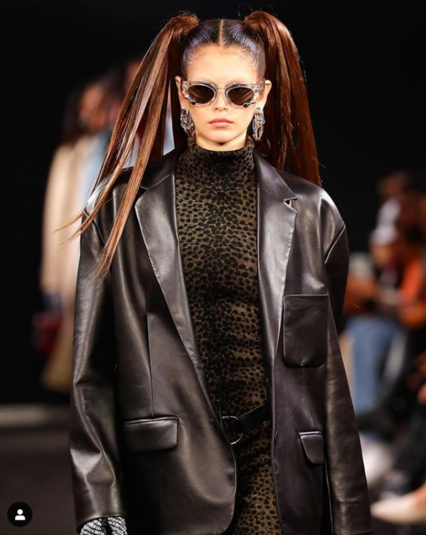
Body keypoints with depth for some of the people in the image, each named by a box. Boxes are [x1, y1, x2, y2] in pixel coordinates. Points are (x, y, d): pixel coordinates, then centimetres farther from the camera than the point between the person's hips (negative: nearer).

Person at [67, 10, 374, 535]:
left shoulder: (310, 211, 7)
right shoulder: (121, 205, 4)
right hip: (168, 476, 0)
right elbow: (91, 367, 3)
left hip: (275, 470, 1)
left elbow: (327, 370, 9)